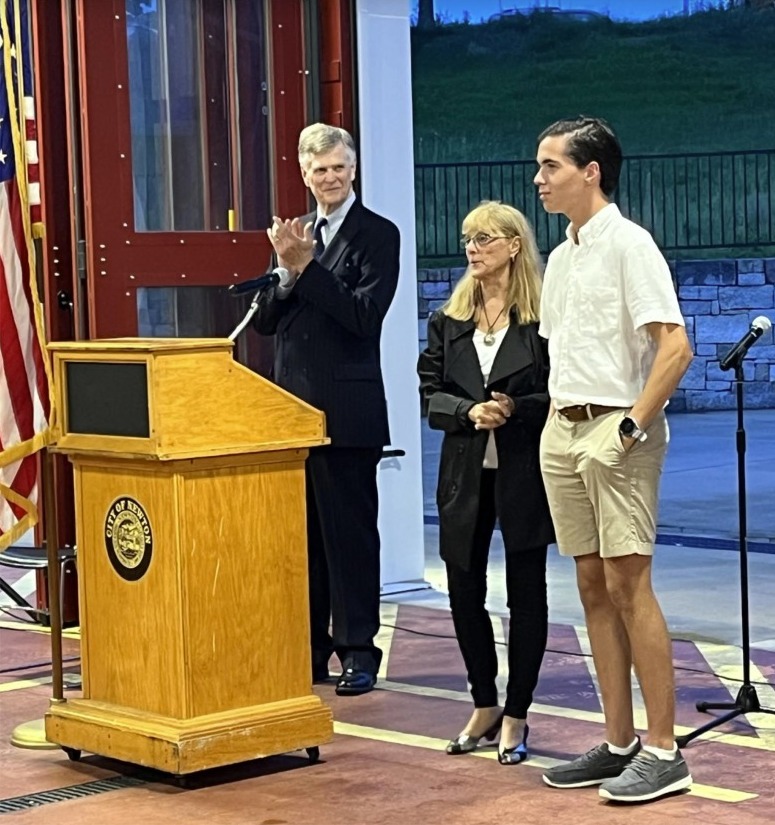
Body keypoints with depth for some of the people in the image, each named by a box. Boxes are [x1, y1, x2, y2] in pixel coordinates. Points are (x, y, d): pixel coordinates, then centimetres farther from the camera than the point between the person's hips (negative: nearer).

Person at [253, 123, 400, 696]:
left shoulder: (377, 234, -5)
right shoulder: (294, 233, 13)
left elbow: (365, 314, -17)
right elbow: (265, 320, 8)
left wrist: (306, 266, -19)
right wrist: (287, 271, -10)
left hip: (346, 408, -6)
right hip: (292, 403, 6)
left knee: (350, 530, 0)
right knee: (302, 530, 11)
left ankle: (357, 649, 8)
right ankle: (309, 647, 20)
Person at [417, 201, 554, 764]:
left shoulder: (544, 316, -6)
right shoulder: (449, 320, 8)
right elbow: (430, 392, 4)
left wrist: (514, 408, -21)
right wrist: (468, 411, -14)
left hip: (525, 472, -4)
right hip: (465, 471, 5)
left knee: (526, 593, 5)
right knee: (464, 590, 9)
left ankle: (516, 716, 16)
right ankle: (484, 706, 26)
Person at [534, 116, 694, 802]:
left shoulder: (628, 245, -9)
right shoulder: (560, 260, 16)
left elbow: (675, 347, -17)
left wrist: (631, 428, -19)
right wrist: (557, 426, 11)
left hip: (615, 430, -8)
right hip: (562, 431, 8)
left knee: (629, 585, -9)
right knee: (594, 588, 9)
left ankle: (663, 752, -5)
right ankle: (619, 743, 15)